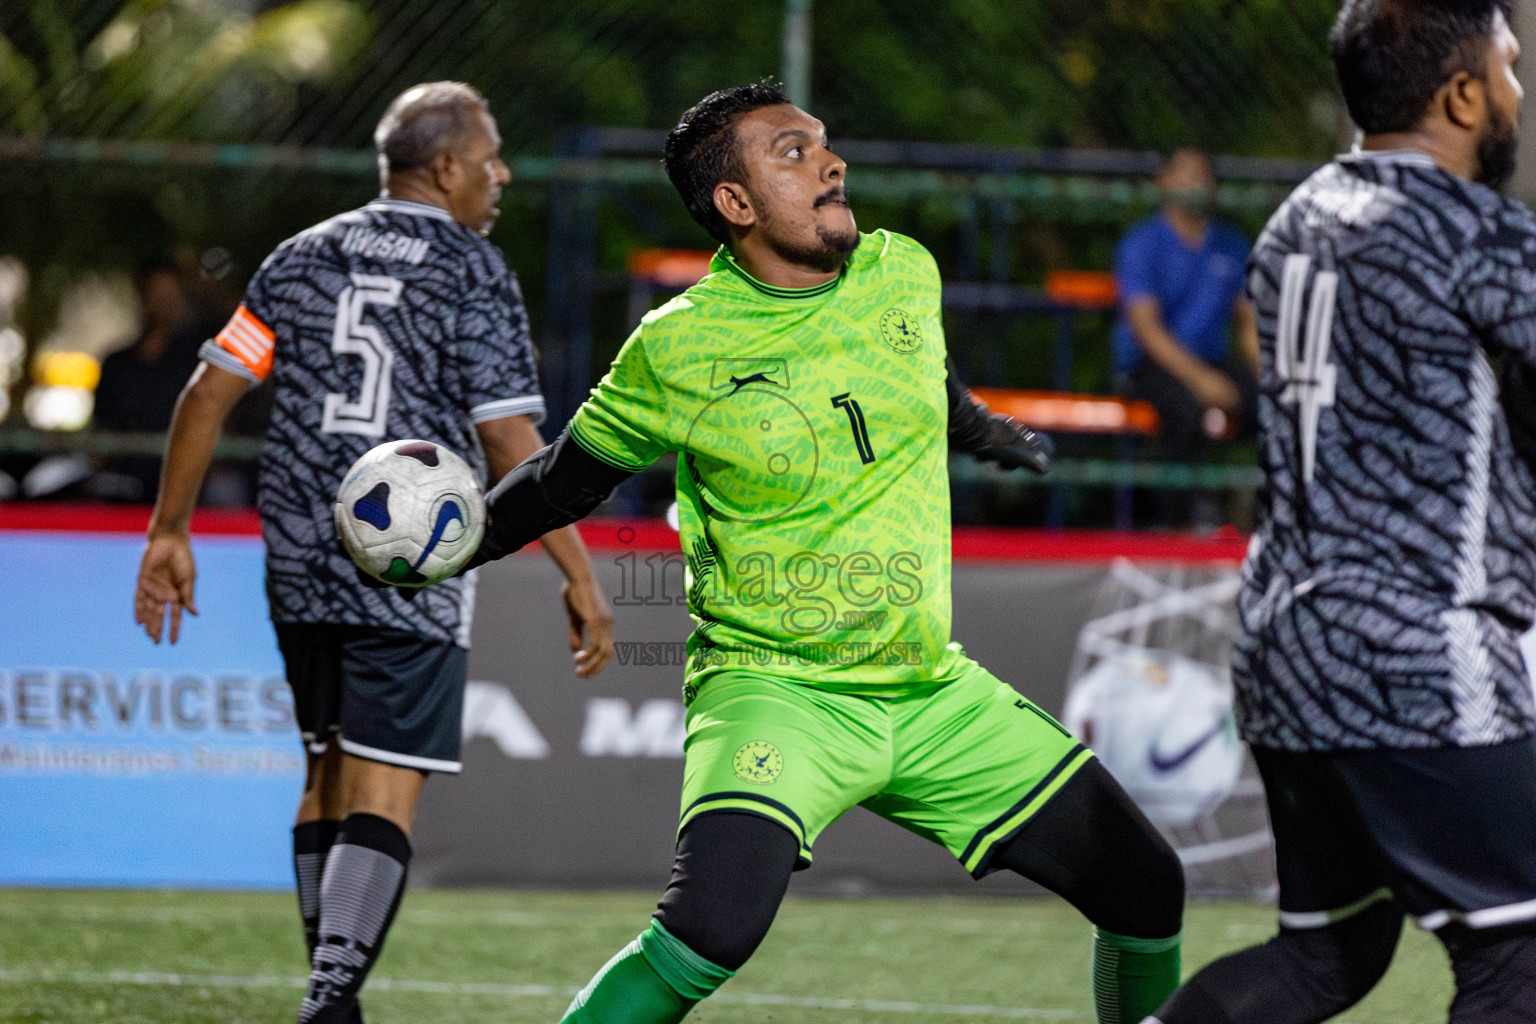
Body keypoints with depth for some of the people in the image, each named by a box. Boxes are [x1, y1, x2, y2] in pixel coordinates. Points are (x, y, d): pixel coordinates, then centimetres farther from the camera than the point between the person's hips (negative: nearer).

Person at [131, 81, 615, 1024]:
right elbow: (513, 446, -10)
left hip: (300, 557, 6)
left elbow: (210, 391, 9)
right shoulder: (474, 274, -5)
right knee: (384, 795, -8)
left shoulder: (305, 256, 11)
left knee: (330, 776, 17)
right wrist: (581, 580, -6)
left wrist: (169, 533, 15)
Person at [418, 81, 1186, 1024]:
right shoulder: (676, 350, -12)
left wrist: (977, 429, 44)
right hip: (772, 689, -5)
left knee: (1147, 892, 4)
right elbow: (569, 478, 4)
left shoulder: (905, 274, 0)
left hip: (935, 692, 5)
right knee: (713, 928, -30)